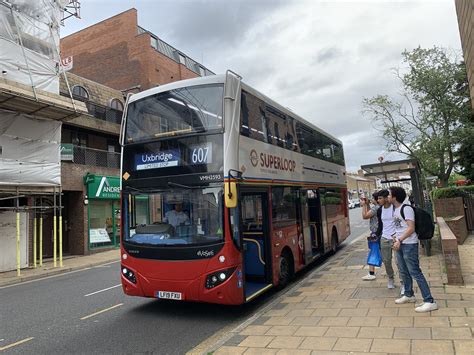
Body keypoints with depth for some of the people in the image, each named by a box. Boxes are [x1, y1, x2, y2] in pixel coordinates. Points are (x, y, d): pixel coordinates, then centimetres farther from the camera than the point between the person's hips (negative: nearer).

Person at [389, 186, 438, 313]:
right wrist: (396, 237, 13)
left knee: (415, 272, -8)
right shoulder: (395, 210, 11)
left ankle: (430, 301, -2)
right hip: (400, 244, 9)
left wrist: (399, 240, -21)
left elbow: (411, 228, -20)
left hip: (409, 244, -9)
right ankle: (409, 295, 33)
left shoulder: (406, 208, -16)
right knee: (404, 272, 18)